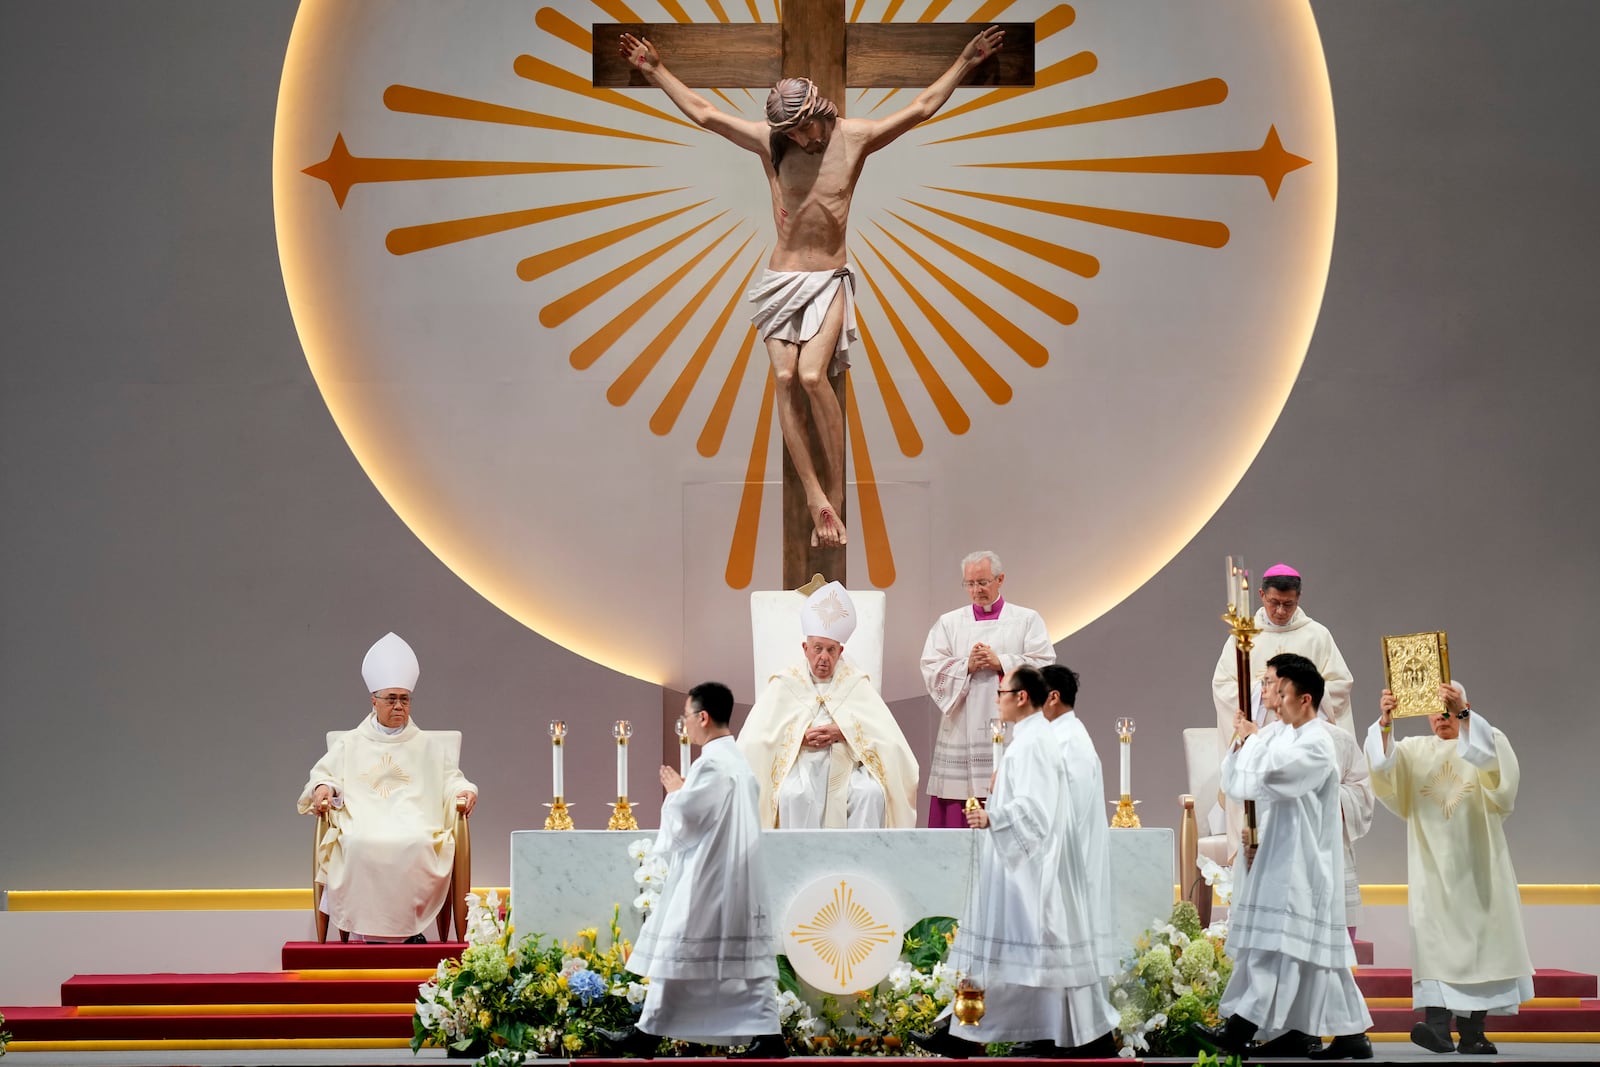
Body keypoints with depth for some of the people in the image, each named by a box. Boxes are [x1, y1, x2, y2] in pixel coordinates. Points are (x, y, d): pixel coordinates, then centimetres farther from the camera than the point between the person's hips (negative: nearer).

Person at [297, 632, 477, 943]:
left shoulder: (428, 747, 24)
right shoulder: (349, 744, 24)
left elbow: (451, 779, 19)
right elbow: (323, 775, 19)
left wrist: (464, 791, -4)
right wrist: (324, 787, -5)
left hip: (413, 823, 0)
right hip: (362, 821, 0)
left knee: (415, 844, -36)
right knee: (361, 844, -36)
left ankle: (403, 926, -27)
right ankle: (366, 929, -30)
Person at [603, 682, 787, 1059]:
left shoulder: (710, 764, -16)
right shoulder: (738, 761, 13)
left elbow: (684, 819, -17)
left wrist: (675, 792, 1)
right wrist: (685, 792, 13)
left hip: (706, 877, -9)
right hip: (737, 876, 9)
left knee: (677, 952, 1)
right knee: (745, 957, 6)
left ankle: (648, 1034, 9)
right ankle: (768, 1035, 1)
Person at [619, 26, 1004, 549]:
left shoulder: (855, 137, -2)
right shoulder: (768, 141, 1)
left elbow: (922, 107, 0)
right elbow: (702, 112, 6)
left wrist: (966, 60, -5)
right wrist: (656, 70, 6)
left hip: (828, 280, -2)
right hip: (781, 279, 2)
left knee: (812, 375, -20)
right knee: (785, 379, -11)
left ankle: (835, 492, -11)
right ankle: (816, 497, -8)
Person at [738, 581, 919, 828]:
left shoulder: (856, 683, 10)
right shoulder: (785, 684, 8)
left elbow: (885, 734, -3)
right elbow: (756, 737, -4)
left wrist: (842, 733, -14)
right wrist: (801, 738, -13)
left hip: (846, 765, 1)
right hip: (799, 764, -1)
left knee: (871, 793, -30)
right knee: (795, 795, -35)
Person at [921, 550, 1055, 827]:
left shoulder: (1027, 620, 9)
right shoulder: (948, 623, 13)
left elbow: (1044, 666, -2)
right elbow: (931, 670, 4)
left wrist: (1000, 662, -10)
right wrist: (967, 666, -10)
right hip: (962, 733, 1)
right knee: (959, 813, -4)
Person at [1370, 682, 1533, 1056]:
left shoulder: (1488, 739, 7)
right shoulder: (1415, 751, 12)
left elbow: (1490, 756, -18)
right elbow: (1383, 763, -8)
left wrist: (1464, 715, -33)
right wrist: (1385, 723, -26)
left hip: (1476, 865, 0)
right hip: (1433, 866, 1)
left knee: (1476, 938, -1)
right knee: (1435, 939, -13)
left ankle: (1471, 1032, 5)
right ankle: (1438, 1024, -23)